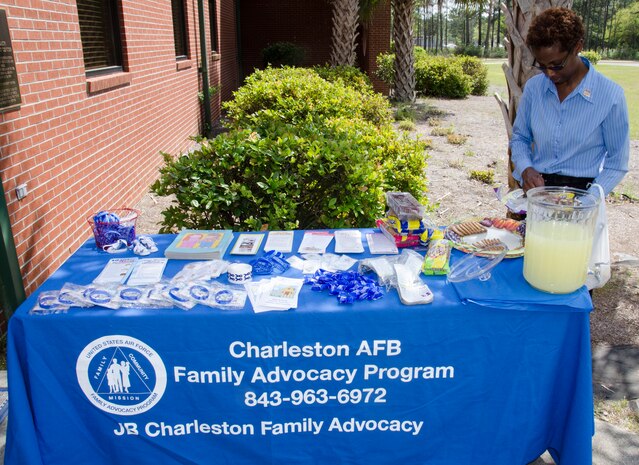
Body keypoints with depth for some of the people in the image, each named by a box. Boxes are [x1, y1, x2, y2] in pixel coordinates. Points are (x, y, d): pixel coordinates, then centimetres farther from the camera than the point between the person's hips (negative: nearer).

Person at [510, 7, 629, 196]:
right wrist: (525, 169, -6)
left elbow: (616, 164, -1)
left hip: (581, 189, -2)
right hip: (535, 187, 2)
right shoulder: (534, 87, 4)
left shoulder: (611, 96, -5)